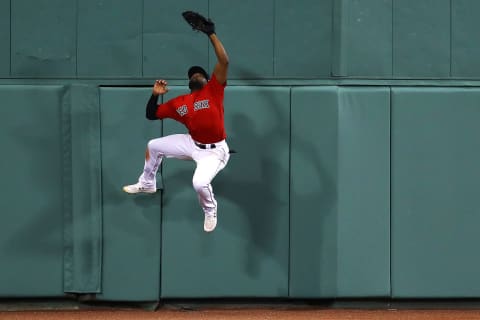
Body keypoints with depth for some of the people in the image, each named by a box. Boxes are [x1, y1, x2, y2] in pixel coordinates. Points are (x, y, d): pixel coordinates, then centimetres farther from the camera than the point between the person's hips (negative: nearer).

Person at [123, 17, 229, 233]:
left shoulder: (213, 90, -11)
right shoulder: (179, 103, 4)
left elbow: (224, 61, -23)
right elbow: (151, 115, 10)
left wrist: (211, 34, -23)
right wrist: (155, 95, -8)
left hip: (214, 151, -7)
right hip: (192, 144, 7)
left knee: (200, 183, -31)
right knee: (153, 146, 16)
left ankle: (210, 211, 4)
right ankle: (147, 184, 42)